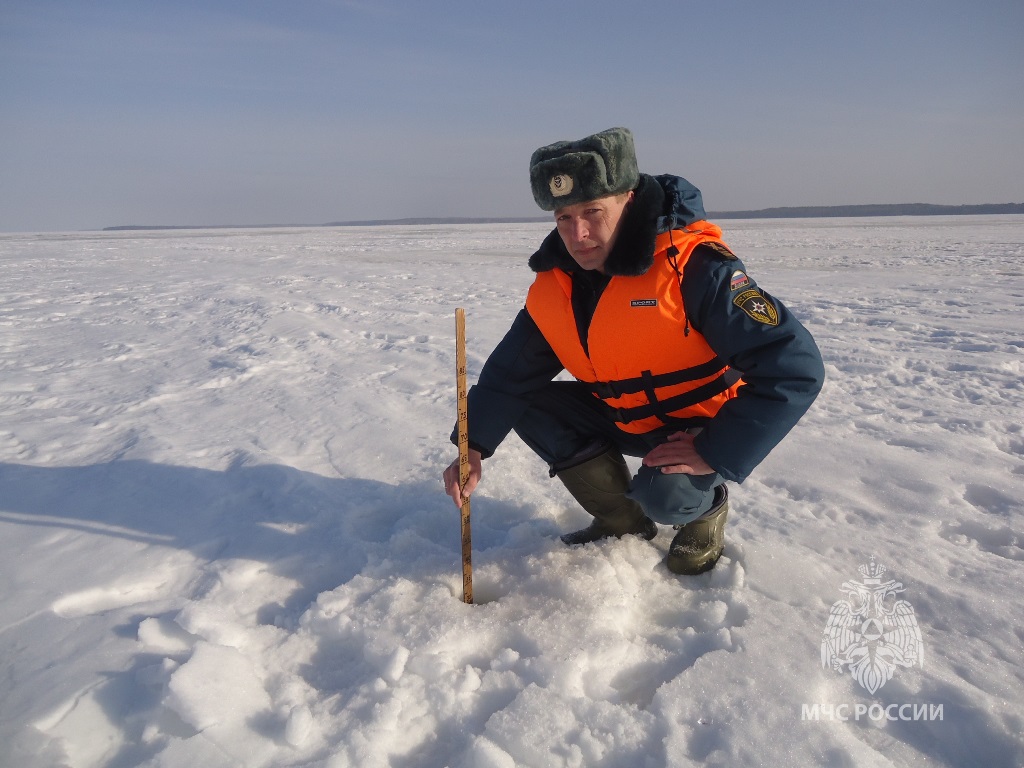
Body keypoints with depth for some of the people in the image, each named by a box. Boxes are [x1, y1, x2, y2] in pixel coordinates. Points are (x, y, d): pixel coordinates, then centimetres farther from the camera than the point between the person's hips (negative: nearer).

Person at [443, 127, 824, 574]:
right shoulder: (553, 284, -8)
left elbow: (795, 366, -31)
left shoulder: (693, 267, -28)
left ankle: (704, 510, 8)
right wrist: (474, 446, -14)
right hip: (625, 418, 6)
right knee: (530, 405, -8)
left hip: (703, 425, -6)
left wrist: (715, 456, -31)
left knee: (662, 493, -33)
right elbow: (512, 370, -2)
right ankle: (623, 521, 8)